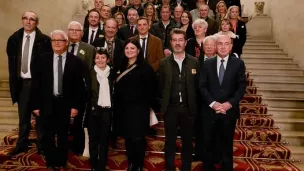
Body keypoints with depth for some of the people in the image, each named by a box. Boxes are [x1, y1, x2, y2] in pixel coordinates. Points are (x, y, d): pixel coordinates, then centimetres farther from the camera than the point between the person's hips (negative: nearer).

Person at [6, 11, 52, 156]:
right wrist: (13, 80, 5)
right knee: (23, 116, 15)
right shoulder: (14, 39, 7)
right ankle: (22, 144, 29)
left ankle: (42, 144, 21)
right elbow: (11, 62, 11)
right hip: (21, 82, 4)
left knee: (40, 115, 8)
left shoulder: (44, 40, -8)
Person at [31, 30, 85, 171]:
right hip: (47, 104, 1)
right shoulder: (44, 59, 1)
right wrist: (36, 105, -2)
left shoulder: (75, 61, -4)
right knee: (48, 136, 11)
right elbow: (37, 83, 1)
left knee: (63, 136, 12)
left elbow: (79, 86, -4)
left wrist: (76, 106, -8)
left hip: (65, 104, -1)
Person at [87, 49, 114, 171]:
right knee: (93, 138, 9)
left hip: (107, 110, 1)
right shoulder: (91, 74, -2)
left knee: (104, 139, 8)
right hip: (93, 110, -1)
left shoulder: (112, 74, 3)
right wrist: (86, 109, -7)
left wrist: (114, 109, -1)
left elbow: (114, 92, 4)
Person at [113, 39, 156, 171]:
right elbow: (117, 87, 12)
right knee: (127, 138, 12)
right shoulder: (121, 67, 11)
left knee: (138, 138, -1)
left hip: (139, 108, -5)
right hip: (123, 108, 6)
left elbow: (151, 88, -8)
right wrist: (116, 105, 6)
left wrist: (148, 105, -9)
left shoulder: (145, 67, -7)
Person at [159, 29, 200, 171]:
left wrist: (193, 103, 1)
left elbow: (198, 85, 4)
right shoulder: (164, 63, 1)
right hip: (170, 108, 0)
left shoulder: (194, 62, 1)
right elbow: (161, 86, 4)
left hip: (188, 108, 1)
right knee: (170, 142, 9)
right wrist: (165, 102, 1)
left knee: (187, 142, 12)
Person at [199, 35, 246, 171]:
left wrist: (229, 103, -14)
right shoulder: (207, 64, 5)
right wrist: (212, 103, -14)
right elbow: (202, 87, -1)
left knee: (227, 144, 11)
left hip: (229, 111, -1)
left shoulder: (238, 63, 2)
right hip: (210, 110, 1)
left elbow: (241, 87, -2)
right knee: (209, 144, 10)